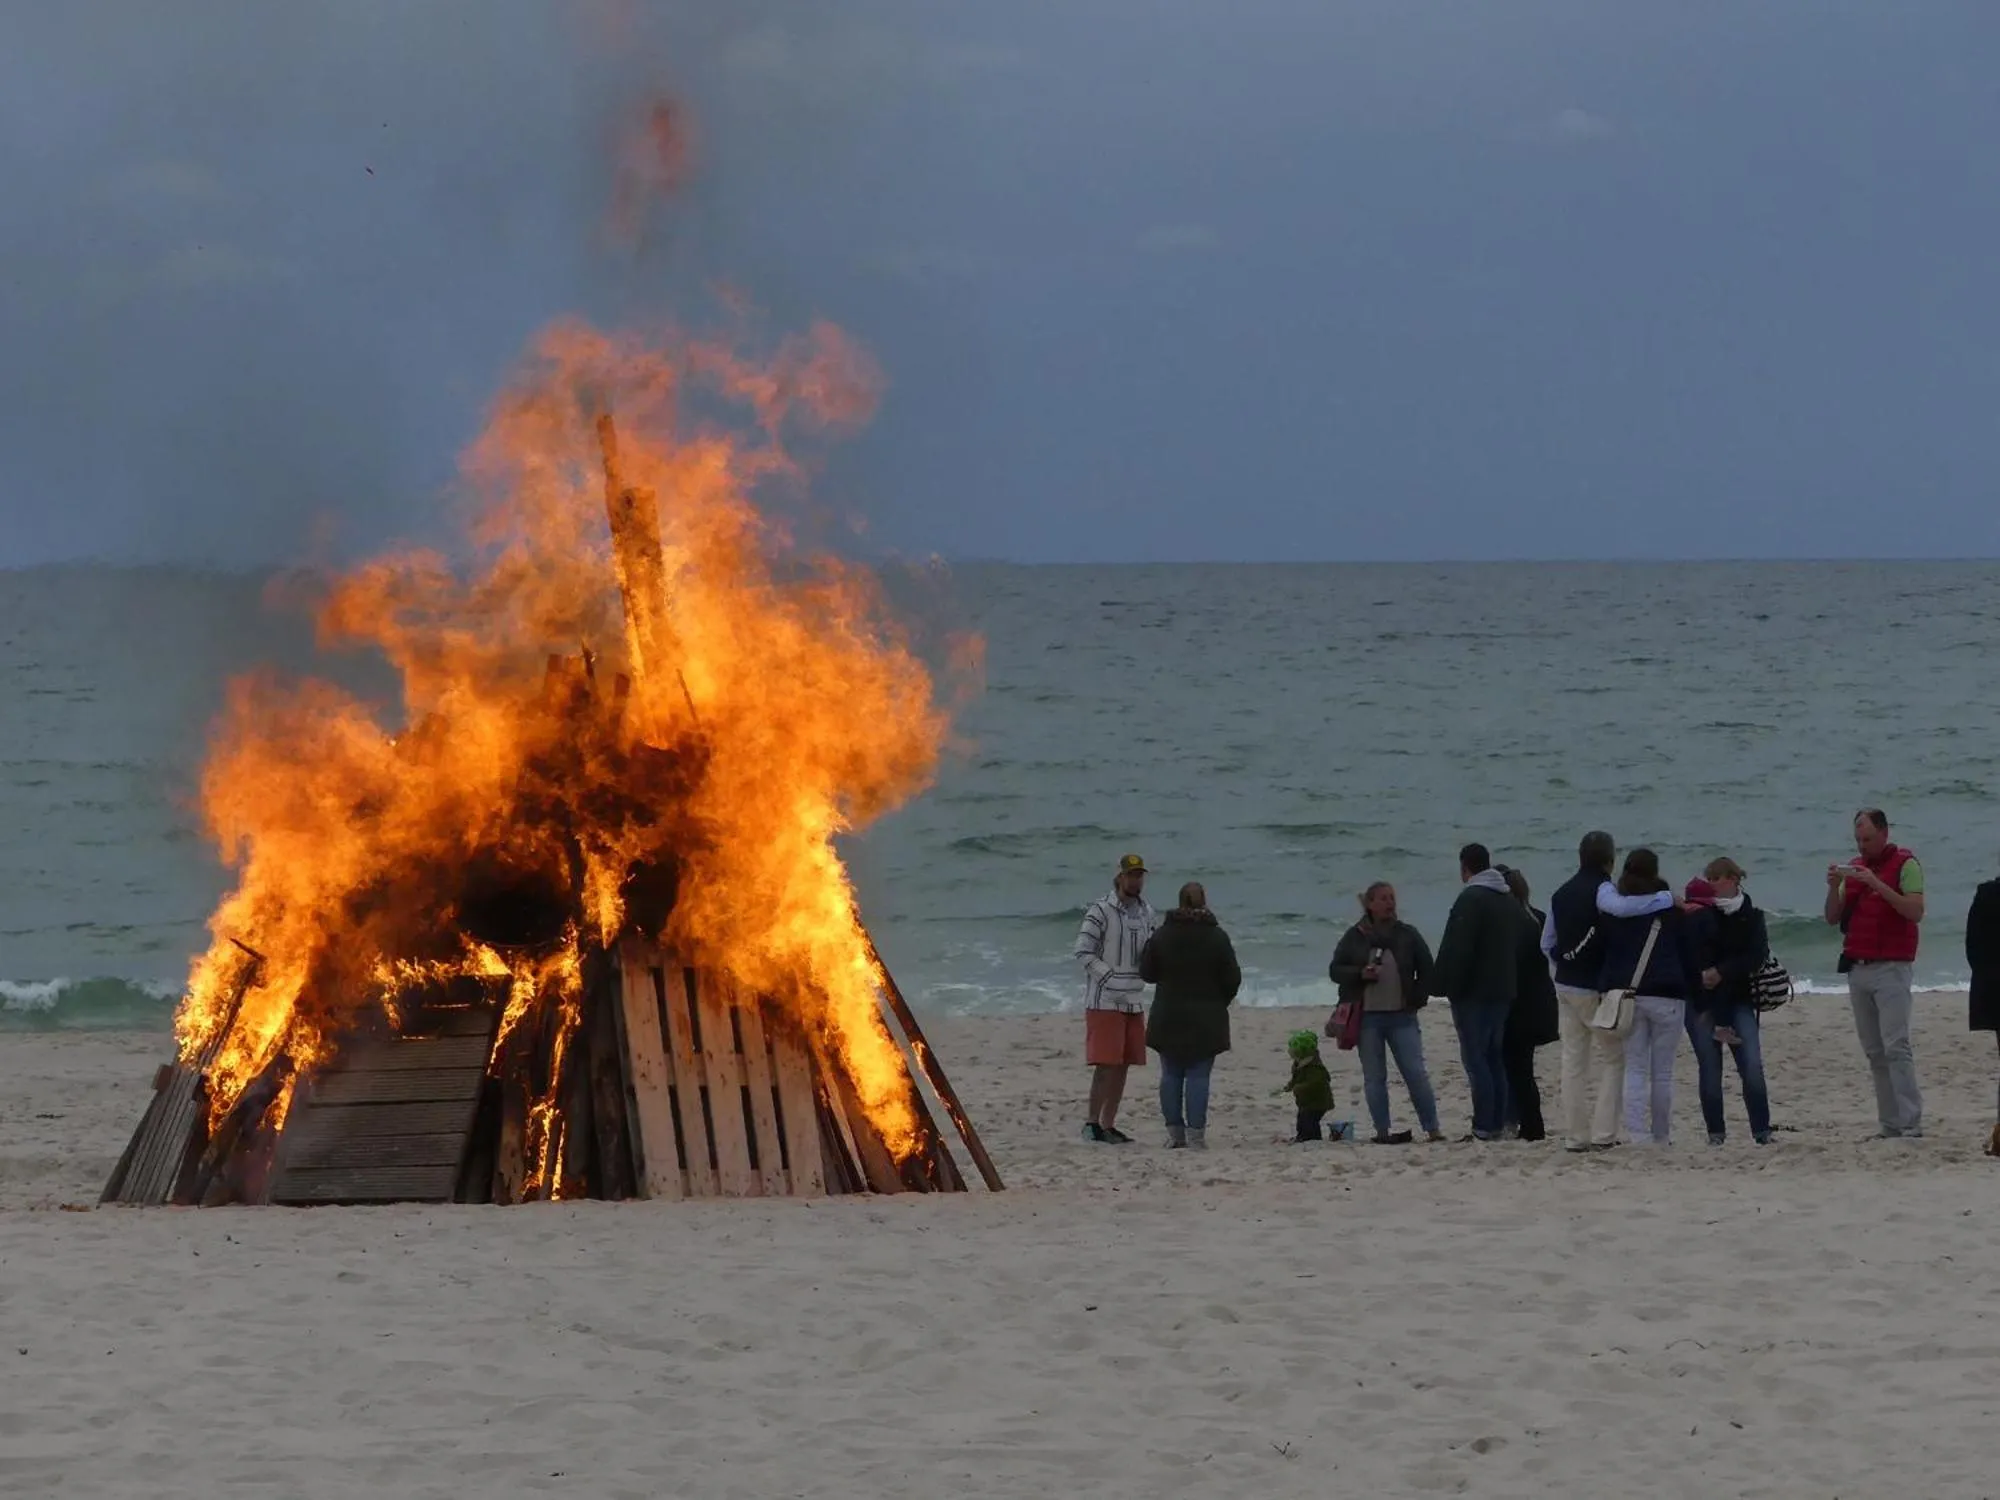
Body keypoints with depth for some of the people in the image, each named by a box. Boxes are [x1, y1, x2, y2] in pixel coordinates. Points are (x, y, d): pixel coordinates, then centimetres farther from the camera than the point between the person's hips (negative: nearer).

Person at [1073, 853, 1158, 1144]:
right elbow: (1083, 952, -13)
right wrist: (1109, 977, -19)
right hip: (1104, 1000, -7)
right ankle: (1092, 1124, -8)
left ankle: (1109, 1125, 12)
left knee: (1123, 1066, 7)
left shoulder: (1146, 913, 12)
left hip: (1134, 1000, 7)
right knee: (1106, 1064, -11)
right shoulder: (1100, 911, -9)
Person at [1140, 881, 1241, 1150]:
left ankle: (1175, 1131, 8)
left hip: (1169, 1017, 1)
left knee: (1171, 1074, 9)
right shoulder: (1217, 937, -5)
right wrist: (1219, 1002, 15)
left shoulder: (1162, 935, -2)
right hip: (1206, 1018, -1)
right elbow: (1232, 979, -2)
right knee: (1198, 1075, -2)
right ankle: (1196, 1134, -8)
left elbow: (1147, 973, 5)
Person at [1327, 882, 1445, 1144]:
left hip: (1402, 1016, 0)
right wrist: (1360, 974, -13)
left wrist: (1417, 999, 0)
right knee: (1374, 1078, 2)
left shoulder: (1407, 935, 5)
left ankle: (1432, 1129, -3)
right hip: (1367, 1017, 0)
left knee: (1416, 1073, -6)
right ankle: (1382, 1131, 7)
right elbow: (1335, 970, 5)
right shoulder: (1354, 937, 3)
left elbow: (1426, 970, 11)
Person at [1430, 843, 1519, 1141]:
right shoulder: (1509, 902, 16)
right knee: (1495, 1059, 13)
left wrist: (1444, 986, -14)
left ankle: (1483, 1128, -14)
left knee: (1476, 1059, -9)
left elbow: (1456, 950, -19)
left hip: (1473, 993, -9)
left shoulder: (1471, 900, -13)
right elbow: (1518, 949, 22)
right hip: (1503, 991, 9)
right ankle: (1497, 1124, 12)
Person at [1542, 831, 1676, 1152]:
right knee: (1611, 1059, 2)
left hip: (1566, 984, 6)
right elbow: (1620, 907, -37)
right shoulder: (1601, 889, -13)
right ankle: (1603, 1134, -6)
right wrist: (1667, 899, -31)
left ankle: (1574, 1136, 7)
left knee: (1573, 1060, 8)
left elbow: (1547, 943, 13)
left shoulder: (1562, 893, 10)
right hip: (1596, 987, -6)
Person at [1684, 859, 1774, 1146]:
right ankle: (1716, 1132, 6)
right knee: (1710, 1068, -2)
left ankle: (1762, 1131, -6)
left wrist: (1722, 972, -17)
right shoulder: (1697, 916, -2)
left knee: (1752, 1066, -10)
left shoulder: (1750, 915, 4)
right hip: (1701, 1001, -1)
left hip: (1738, 1000, 1)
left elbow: (1758, 955, -6)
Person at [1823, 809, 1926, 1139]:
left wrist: (1876, 884, -21)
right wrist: (1834, 887, -4)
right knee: (1874, 1052, 3)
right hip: (1857, 969, 7)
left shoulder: (1905, 865, -2)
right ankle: (1890, 1124, 3)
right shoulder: (1854, 869, 17)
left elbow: (1915, 911, -15)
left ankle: (1911, 1122, -17)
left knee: (1896, 1047, -14)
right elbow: (1833, 918, 14)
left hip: (1891, 967, -7)